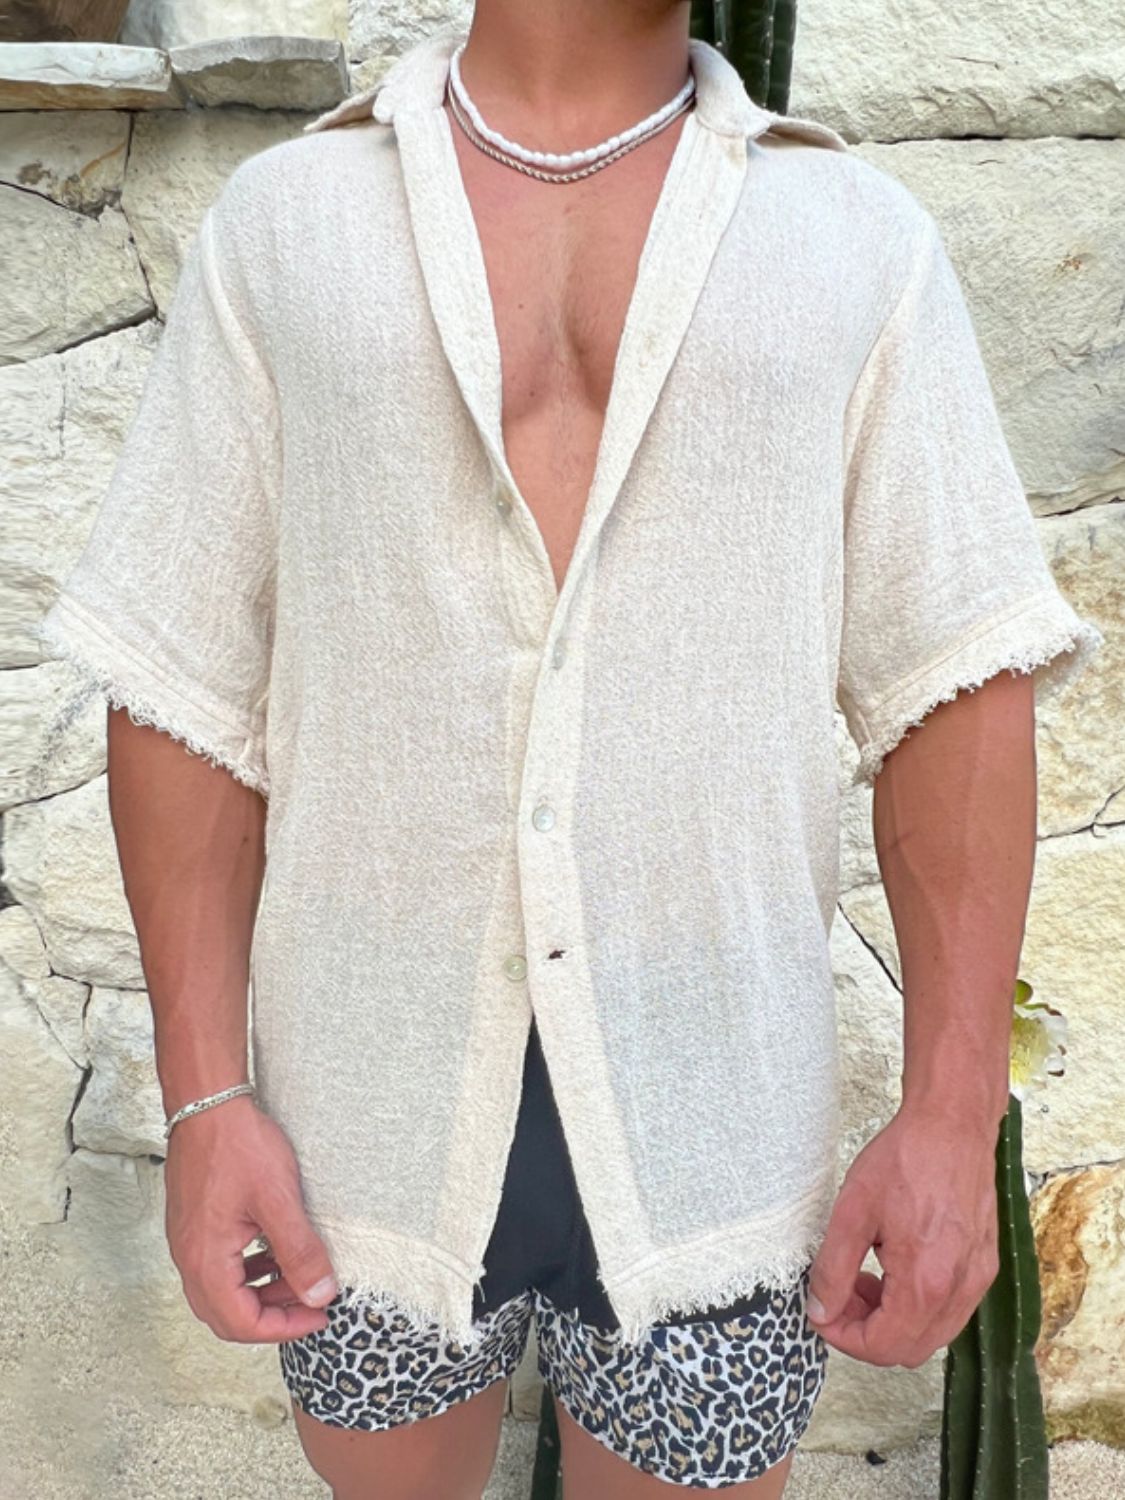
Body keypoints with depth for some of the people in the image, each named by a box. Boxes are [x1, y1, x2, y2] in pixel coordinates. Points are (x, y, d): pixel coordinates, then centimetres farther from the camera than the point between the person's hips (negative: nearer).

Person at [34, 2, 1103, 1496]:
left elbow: (957, 681, -2)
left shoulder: (863, 239, 1)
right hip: (373, 1112, 1)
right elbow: (184, 683, 0)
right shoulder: (283, 224, 1)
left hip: (712, 1123, 0)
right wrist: (202, 1095, -4)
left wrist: (953, 1113, -9)